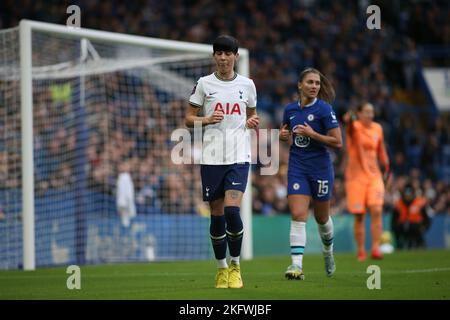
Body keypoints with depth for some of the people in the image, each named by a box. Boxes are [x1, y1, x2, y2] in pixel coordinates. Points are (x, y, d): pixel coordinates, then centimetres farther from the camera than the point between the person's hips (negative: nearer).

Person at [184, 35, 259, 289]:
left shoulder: (247, 85, 8)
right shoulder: (204, 84, 4)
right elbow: (189, 118, 7)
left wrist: (252, 123, -1)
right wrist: (206, 120, -13)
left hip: (239, 156, 0)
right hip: (212, 157, 0)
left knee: (232, 210, -16)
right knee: (217, 215, 3)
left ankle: (235, 266, 0)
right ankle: (221, 268, 18)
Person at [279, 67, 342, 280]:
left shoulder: (324, 109, -10)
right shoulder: (290, 109, 4)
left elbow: (338, 142, -13)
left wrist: (312, 134, -21)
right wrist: (283, 135, -2)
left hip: (320, 168, -3)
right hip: (297, 168, 3)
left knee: (321, 217, 13)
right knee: (298, 216, -12)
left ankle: (328, 252, 42)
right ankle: (296, 265, -17)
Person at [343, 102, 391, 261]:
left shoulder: (377, 128, 6)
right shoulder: (354, 127, -8)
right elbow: (350, 127, -34)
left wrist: (386, 166, 12)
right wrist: (348, 122, -57)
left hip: (374, 176, 3)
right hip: (356, 177, -3)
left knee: (377, 211, -13)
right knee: (359, 216, 0)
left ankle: (375, 248, -11)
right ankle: (361, 251, 11)